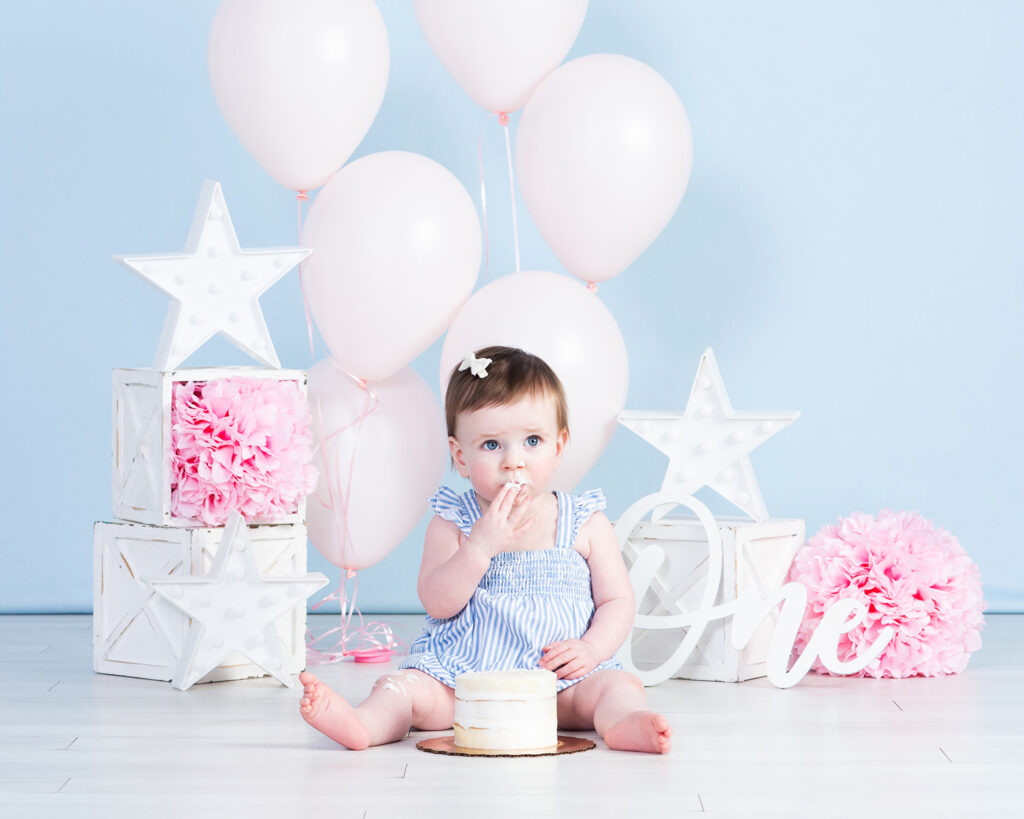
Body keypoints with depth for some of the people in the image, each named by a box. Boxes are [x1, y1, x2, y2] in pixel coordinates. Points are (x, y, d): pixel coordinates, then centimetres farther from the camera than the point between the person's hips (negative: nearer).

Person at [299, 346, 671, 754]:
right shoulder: (452, 523, 1)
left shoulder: (586, 525, 4)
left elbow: (616, 601, 7)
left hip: (561, 681, 0)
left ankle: (626, 723, -54)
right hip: (462, 674, 0)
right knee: (404, 685, -23)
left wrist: (591, 649, -13)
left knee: (618, 684, -25)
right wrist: (480, 545, -22)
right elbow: (438, 603, -9)